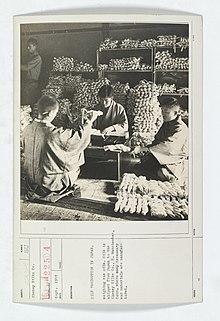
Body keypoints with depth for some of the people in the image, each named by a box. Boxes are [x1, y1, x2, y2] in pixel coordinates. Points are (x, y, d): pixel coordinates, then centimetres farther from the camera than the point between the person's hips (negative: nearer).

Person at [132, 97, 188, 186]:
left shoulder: (181, 129, -18)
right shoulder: (166, 125, 12)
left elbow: (167, 146, -31)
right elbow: (157, 140, 18)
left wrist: (144, 149, -35)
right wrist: (146, 151, -3)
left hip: (177, 163, -9)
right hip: (161, 159, 9)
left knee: (161, 172, -37)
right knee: (138, 169, -7)